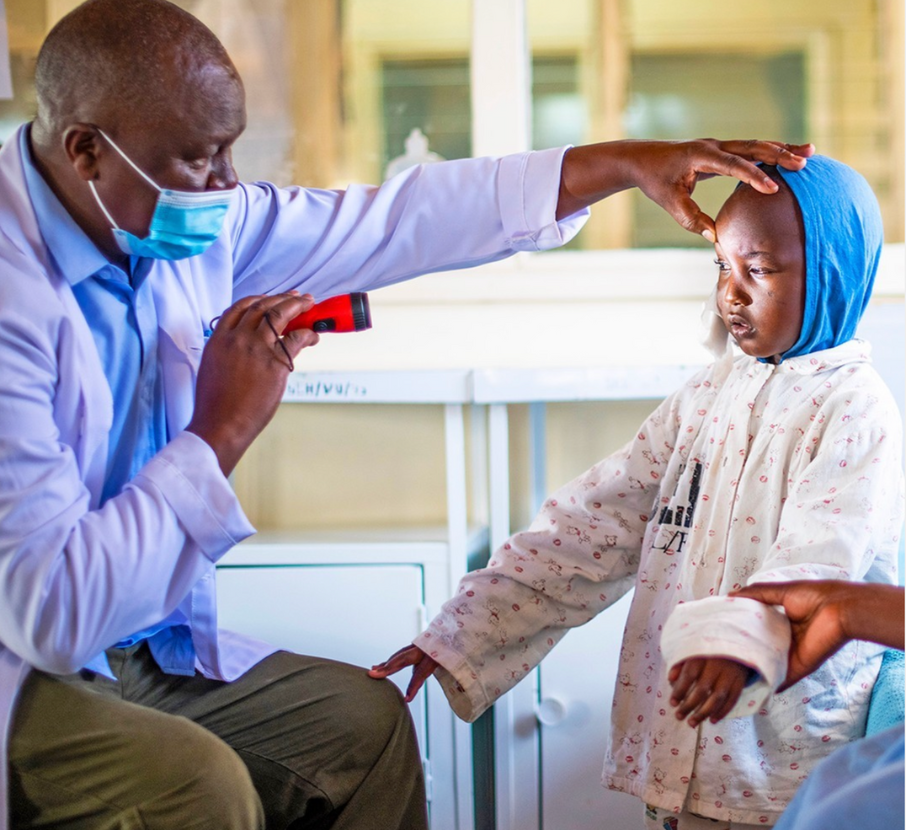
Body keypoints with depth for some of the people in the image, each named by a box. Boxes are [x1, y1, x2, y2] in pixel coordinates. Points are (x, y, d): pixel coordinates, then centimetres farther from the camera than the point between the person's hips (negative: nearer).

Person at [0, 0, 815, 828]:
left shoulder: (181, 222, -2)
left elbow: (392, 221, 5)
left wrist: (626, 163, 4)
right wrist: (220, 432, -26)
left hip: (142, 647, 8)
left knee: (365, 718, 3)